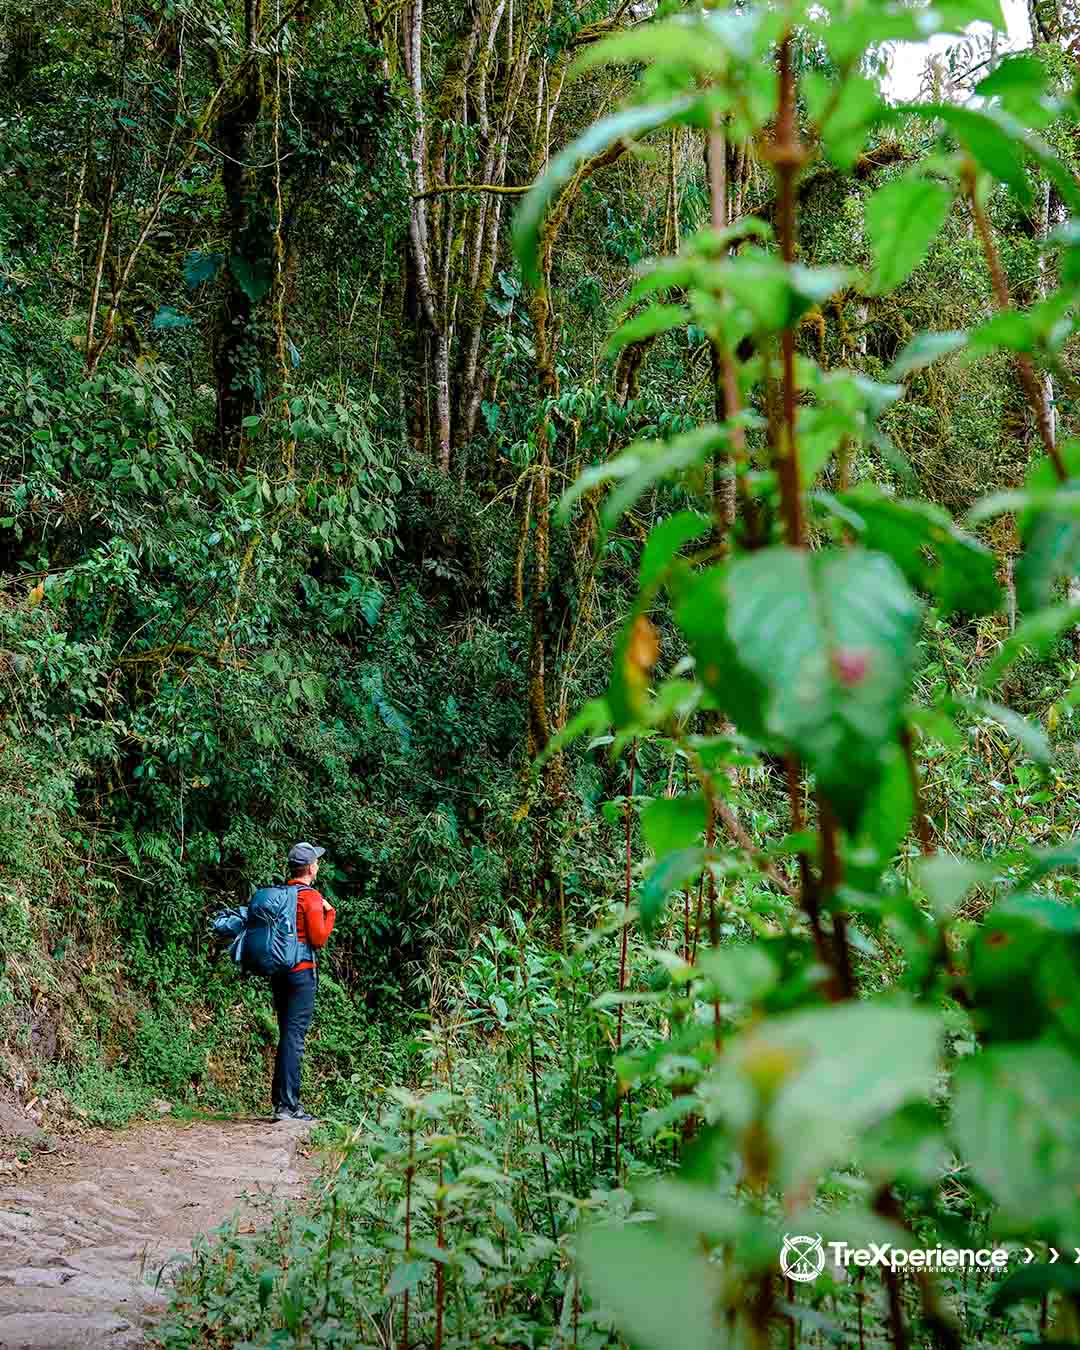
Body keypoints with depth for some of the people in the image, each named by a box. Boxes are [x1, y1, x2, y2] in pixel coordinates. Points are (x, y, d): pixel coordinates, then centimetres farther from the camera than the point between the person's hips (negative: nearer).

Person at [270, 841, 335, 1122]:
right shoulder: (311, 897, -10)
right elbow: (318, 939, -13)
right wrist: (329, 913, -1)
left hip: (278, 971, 7)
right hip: (302, 973, -7)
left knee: (287, 1034, 15)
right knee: (294, 1036, -7)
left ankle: (281, 1099, 18)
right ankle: (287, 1105, -9)